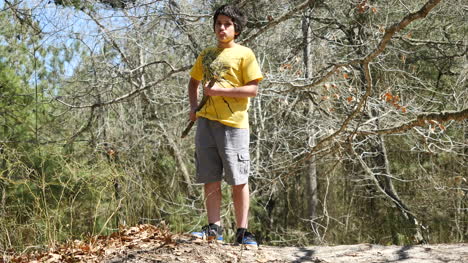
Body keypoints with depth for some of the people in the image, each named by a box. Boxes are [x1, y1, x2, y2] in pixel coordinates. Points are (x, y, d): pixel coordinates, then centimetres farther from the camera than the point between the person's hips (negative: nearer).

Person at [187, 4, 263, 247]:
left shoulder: (244, 54, 1)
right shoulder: (206, 55, 16)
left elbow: (253, 89, -6)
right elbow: (193, 81, 30)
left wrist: (220, 90, -13)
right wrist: (193, 106, 13)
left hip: (233, 122, -5)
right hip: (206, 121, 5)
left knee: (239, 179, -2)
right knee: (210, 178, 4)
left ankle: (242, 232, 4)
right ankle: (214, 228, 10)